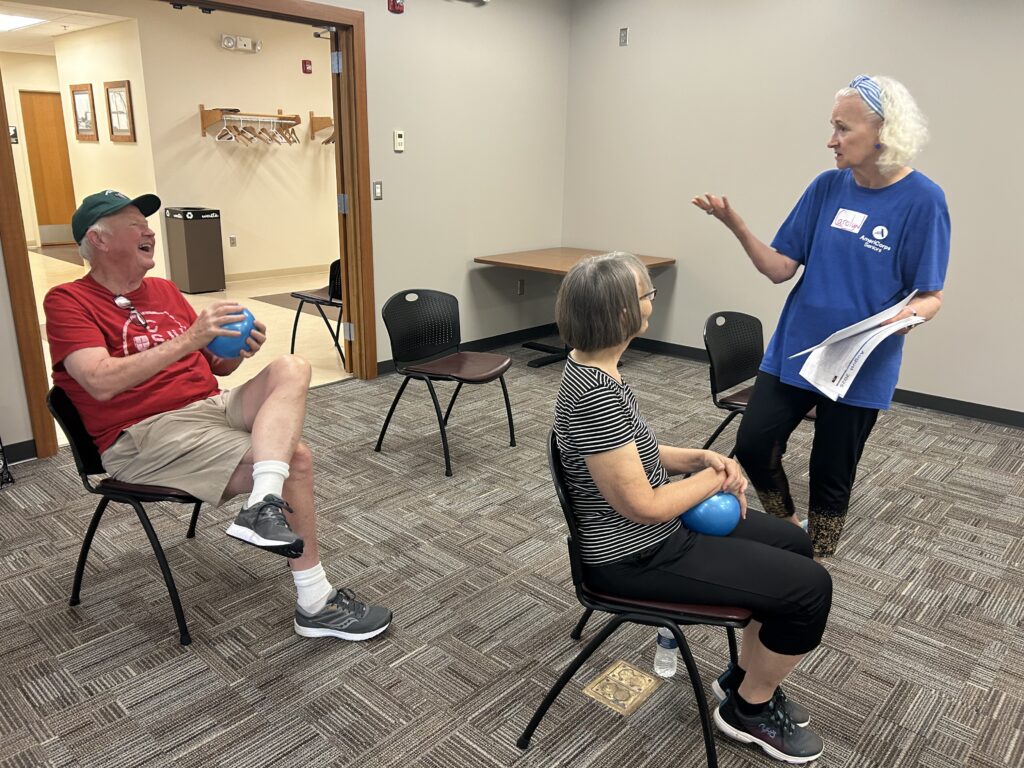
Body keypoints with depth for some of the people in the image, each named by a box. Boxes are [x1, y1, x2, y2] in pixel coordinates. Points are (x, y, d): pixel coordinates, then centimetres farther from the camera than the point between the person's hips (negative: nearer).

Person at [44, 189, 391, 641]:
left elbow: (212, 366, 20)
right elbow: (102, 382, -20)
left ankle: (262, 509, -37)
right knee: (295, 458, -20)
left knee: (291, 368, -18)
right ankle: (315, 604, -10)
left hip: (213, 405, 7)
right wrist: (189, 339, -23)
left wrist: (238, 350, -3)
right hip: (146, 435, -7)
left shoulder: (164, 291, 18)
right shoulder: (68, 302, -3)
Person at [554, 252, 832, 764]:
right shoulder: (595, 393, -31)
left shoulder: (590, 365, 0)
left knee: (792, 544, 18)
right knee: (809, 588, -6)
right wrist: (715, 477, -10)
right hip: (635, 557, -10)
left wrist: (702, 457, -2)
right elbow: (644, 506, -26)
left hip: (647, 535, 10)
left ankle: (745, 676, 31)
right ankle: (748, 709, 18)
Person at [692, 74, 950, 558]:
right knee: (752, 446, 0)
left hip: (860, 367, -3)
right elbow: (780, 269, -2)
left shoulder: (921, 200, -11)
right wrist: (735, 225, -14)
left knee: (831, 474, 9)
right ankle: (787, 530, 29)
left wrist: (912, 313, -30)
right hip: (792, 352, 4)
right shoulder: (827, 187, 0)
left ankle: (815, 564, 33)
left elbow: (931, 295, -7)